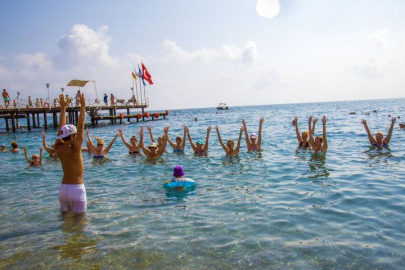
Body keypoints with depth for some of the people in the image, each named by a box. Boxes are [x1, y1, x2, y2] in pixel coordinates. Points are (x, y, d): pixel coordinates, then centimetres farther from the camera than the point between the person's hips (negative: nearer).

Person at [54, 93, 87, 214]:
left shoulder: (58, 148, -1)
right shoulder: (74, 149, -16)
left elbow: (61, 128, 6)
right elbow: (81, 126, -17)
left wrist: (63, 107, 12)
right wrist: (83, 106, -14)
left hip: (63, 188, 7)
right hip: (76, 188, -7)